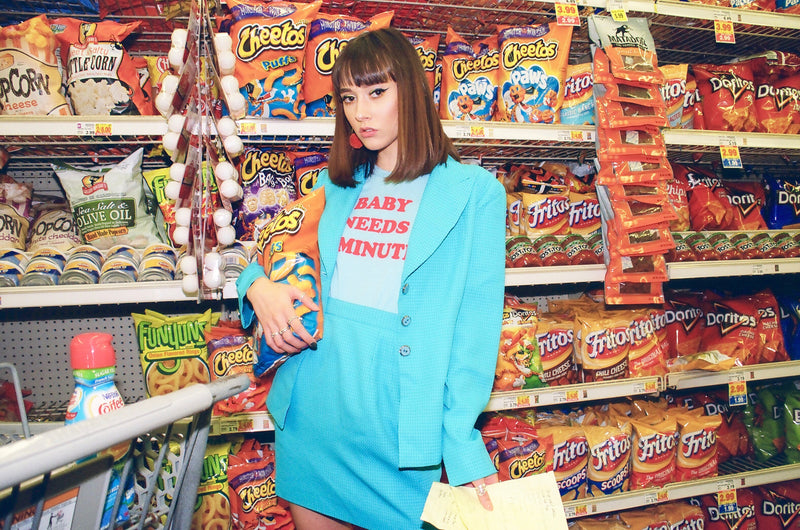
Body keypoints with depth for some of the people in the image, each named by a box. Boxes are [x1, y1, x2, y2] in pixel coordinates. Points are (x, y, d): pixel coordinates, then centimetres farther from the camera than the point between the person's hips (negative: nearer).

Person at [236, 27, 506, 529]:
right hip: (309, 412, 5)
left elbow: (476, 322, -9)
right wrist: (258, 285, -4)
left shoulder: (475, 192, -4)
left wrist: (463, 441, -16)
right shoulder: (336, 186, 10)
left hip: (398, 427, -4)